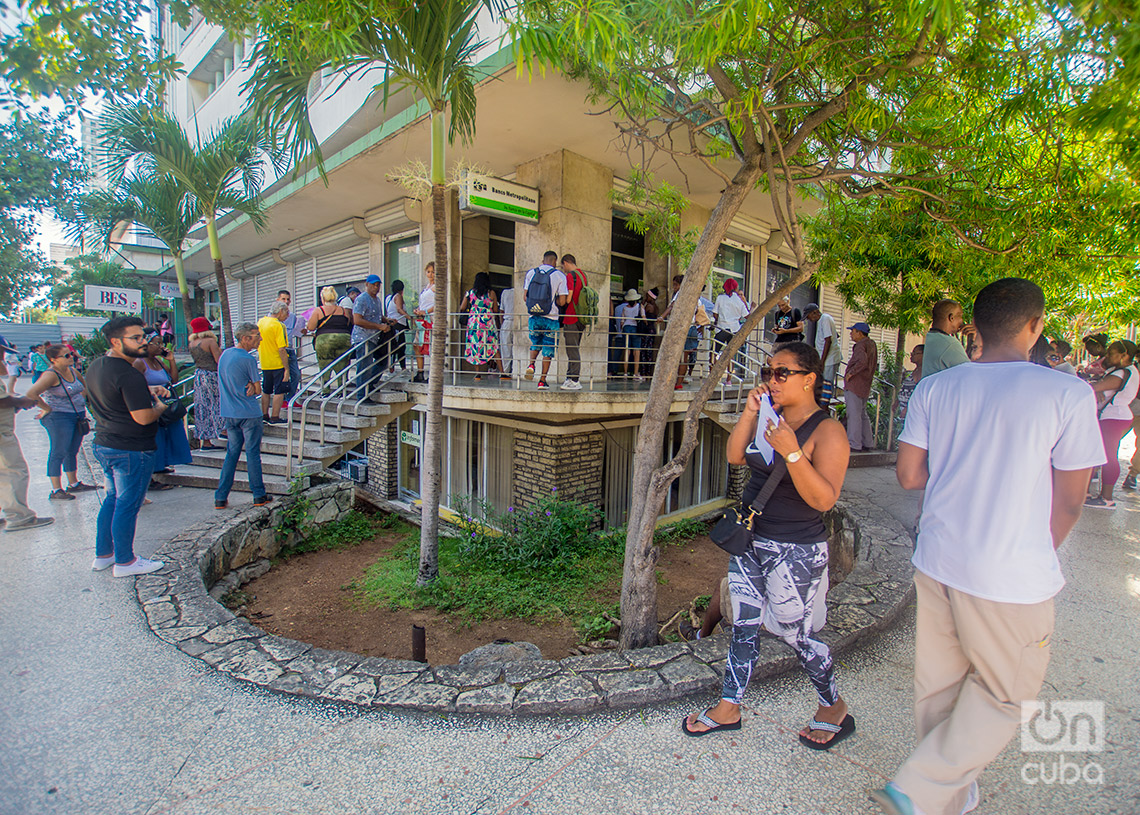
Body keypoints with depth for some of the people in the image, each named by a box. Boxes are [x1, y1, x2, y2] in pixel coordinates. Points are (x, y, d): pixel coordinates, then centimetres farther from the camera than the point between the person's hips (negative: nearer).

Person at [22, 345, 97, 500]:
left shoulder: (72, 371, 8)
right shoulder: (51, 375, -16)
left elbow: (84, 385, 28)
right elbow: (31, 394, -27)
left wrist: (82, 400, 16)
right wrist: (47, 408, -17)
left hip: (79, 415, 8)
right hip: (59, 418, -8)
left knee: (73, 452, 15)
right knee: (58, 453, -1)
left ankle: (73, 484, 26)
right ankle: (56, 491, 6)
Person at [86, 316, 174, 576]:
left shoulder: (96, 366, 7)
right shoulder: (129, 375, -23)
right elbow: (144, 418, -24)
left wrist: (148, 389, 12)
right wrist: (160, 407, -4)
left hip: (103, 445, 10)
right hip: (131, 450, -10)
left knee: (113, 499, 22)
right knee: (127, 505, 2)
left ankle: (102, 555, 32)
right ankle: (124, 561, 15)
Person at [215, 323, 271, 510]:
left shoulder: (224, 354, 10)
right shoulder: (248, 359, -14)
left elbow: (223, 385, 14)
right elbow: (258, 390, -11)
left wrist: (249, 385, -2)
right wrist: (251, 387, 4)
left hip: (229, 414, 7)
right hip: (249, 414, -7)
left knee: (232, 453, 13)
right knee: (252, 453, 1)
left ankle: (220, 498, 13)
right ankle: (259, 496, 9)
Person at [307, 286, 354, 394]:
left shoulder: (318, 310, 1)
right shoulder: (344, 310, 11)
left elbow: (311, 327, -1)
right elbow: (349, 325, 19)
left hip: (324, 340, -2)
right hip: (344, 338, 3)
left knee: (325, 368, 5)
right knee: (341, 367, 8)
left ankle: (326, 391, 4)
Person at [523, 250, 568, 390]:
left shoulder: (530, 273, 4)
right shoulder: (559, 276, -5)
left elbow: (525, 296, 4)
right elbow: (562, 301, -10)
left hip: (533, 317, 3)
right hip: (550, 318, -3)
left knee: (535, 344, 25)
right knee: (548, 350, 8)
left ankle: (531, 364, 0)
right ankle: (542, 381, 7)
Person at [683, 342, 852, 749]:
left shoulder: (827, 431, -16)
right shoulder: (771, 417, 5)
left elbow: (824, 499, -23)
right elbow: (735, 456, 0)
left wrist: (792, 453, -34)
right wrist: (750, 412, -9)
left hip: (795, 552, -6)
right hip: (750, 540, 7)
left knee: (794, 634, 9)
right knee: (744, 626, 15)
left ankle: (834, 708, 37)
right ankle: (728, 708, 31)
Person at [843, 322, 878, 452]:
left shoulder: (861, 345, -14)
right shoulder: (872, 344, 17)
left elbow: (862, 361, -32)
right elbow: (874, 366, 23)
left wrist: (851, 372, -23)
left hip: (855, 384, -10)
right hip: (865, 385, 10)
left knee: (853, 414, -7)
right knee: (862, 414, 17)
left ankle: (854, 444, -6)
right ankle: (868, 443, 22)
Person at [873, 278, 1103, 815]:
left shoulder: (934, 387, -2)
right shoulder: (1068, 394, -12)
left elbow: (908, 476, 0)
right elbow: (1069, 502, -5)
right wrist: (1039, 557, 12)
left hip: (936, 562, 4)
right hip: (1012, 578, -4)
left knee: (938, 686, 20)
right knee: (1005, 696, 18)